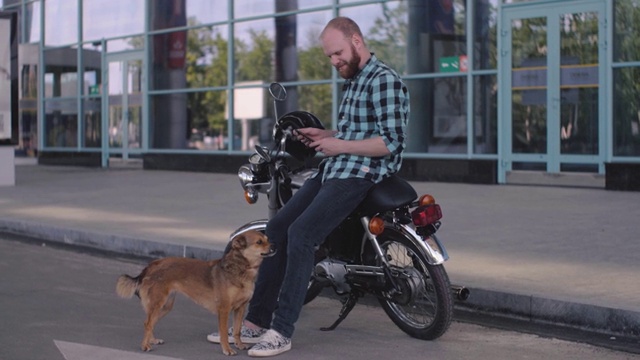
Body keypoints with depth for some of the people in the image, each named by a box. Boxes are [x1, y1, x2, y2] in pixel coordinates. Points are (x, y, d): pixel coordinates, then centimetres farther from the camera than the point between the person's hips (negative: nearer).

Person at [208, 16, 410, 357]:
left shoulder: (385, 80, -10)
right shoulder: (352, 81, 21)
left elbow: (391, 142, -17)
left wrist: (340, 146, -14)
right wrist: (323, 135, 12)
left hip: (361, 175, -10)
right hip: (331, 171, 10)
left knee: (301, 233, -25)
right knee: (276, 229, 0)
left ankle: (281, 331, -23)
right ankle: (256, 321, 3)